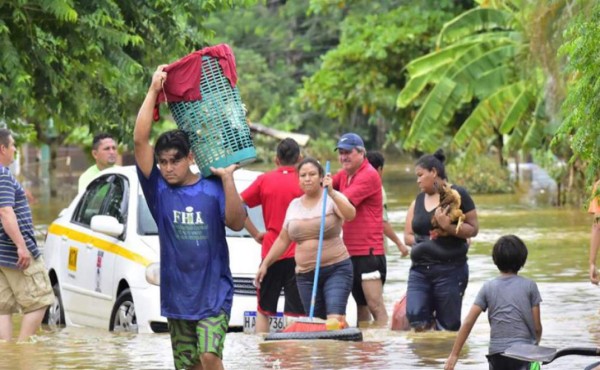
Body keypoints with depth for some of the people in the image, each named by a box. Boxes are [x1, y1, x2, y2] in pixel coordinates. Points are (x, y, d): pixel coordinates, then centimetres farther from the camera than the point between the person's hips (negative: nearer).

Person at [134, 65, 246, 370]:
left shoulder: (213, 188, -1)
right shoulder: (159, 190, 2)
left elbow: (237, 222, -14)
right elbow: (140, 141, -7)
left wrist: (227, 178, -19)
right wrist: (154, 90, -7)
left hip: (214, 294, -3)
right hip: (176, 296, 3)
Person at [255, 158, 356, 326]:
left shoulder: (332, 199, -2)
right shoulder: (294, 205, 13)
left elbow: (350, 215, -23)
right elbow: (283, 240, 18)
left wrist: (331, 193, -34)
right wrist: (265, 264, 15)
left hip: (335, 269, -5)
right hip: (305, 273, 5)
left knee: (336, 320, -20)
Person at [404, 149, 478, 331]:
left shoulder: (457, 195, -2)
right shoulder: (418, 201, 14)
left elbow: (473, 229, -6)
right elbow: (408, 235, 15)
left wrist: (448, 227, -21)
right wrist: (423, 241, -3)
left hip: (450, 270, -5)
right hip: (420, 270, 5)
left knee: (448, 327, -2)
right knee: (416, 318, -12)